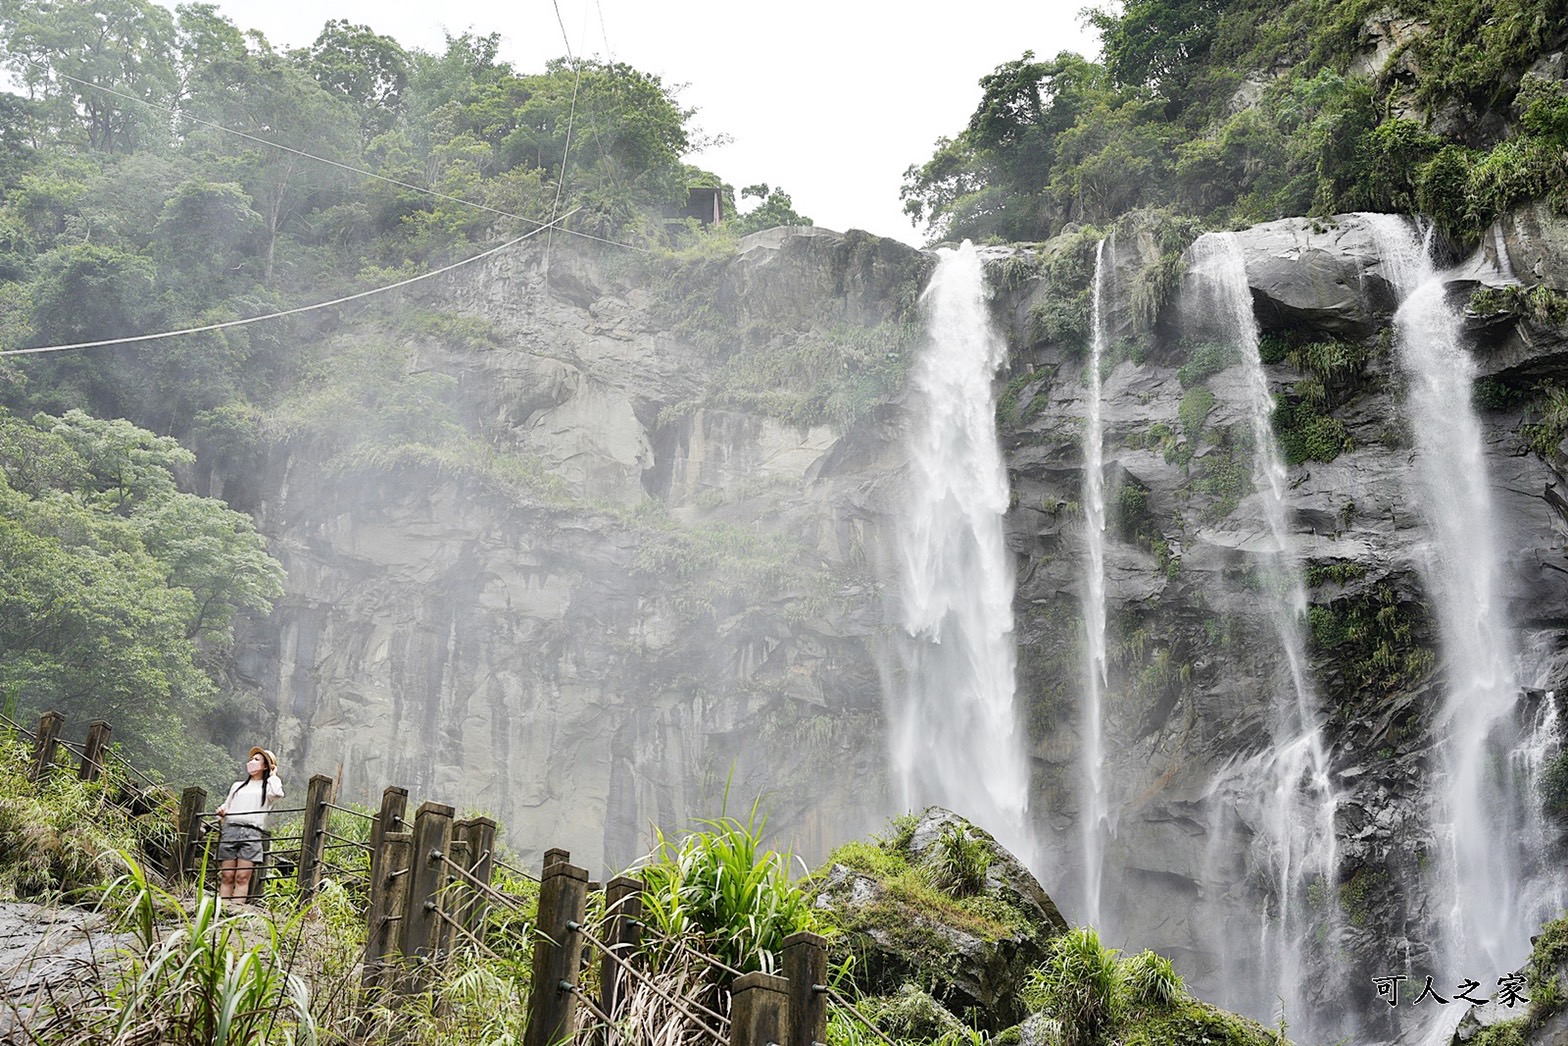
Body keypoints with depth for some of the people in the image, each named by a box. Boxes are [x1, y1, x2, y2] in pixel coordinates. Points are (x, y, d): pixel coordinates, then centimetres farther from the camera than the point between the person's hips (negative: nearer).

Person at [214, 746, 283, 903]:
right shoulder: (238, 785, 29)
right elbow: (226, 806, 27)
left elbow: (277, 793, -7)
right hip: (230, 830, 3)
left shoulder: (267, 787, 16)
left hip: (252, 833, -3)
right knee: (226, 877, -5)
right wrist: (220, 813, 4)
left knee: (242, 877, -12)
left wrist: (273, 775, 9)